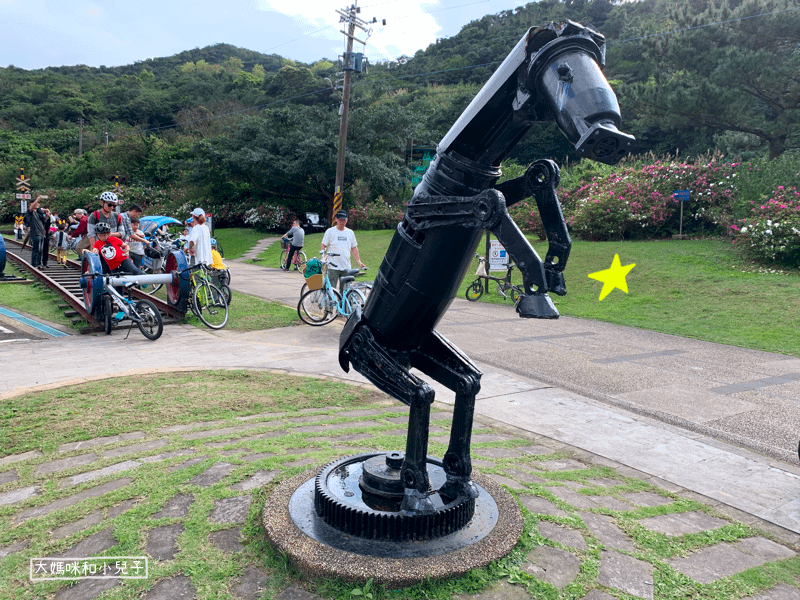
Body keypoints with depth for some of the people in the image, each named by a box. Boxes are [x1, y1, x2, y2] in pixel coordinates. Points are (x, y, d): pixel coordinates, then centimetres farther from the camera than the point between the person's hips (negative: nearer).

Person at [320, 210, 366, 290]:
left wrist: (358, 261, 10)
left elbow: (354, 248, 18)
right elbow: (323, 247, 2)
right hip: (333, 266, -3)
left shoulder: (350, 232, 13)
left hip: (346, 267, 4)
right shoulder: (330, 231, 2)